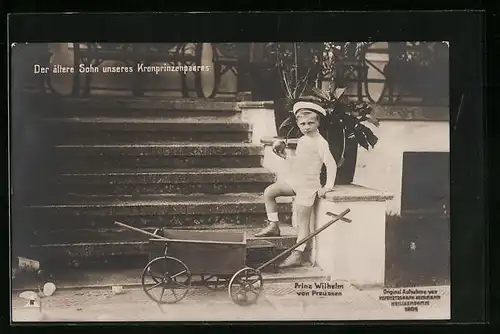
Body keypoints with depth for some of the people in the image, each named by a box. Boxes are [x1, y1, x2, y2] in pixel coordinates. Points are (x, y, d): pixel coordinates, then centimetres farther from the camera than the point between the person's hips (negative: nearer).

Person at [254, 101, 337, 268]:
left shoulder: (320, 142, -12)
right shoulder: (301, 141, 14)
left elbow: (331, 164, -16)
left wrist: (328, 186, -19)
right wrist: (284, 156, 8)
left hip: (308, 184, -8)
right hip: (292, 179, 8)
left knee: (302, 221, -2)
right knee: (269, 192, -1)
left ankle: (297, 255, 3)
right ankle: (273, 226, 10)